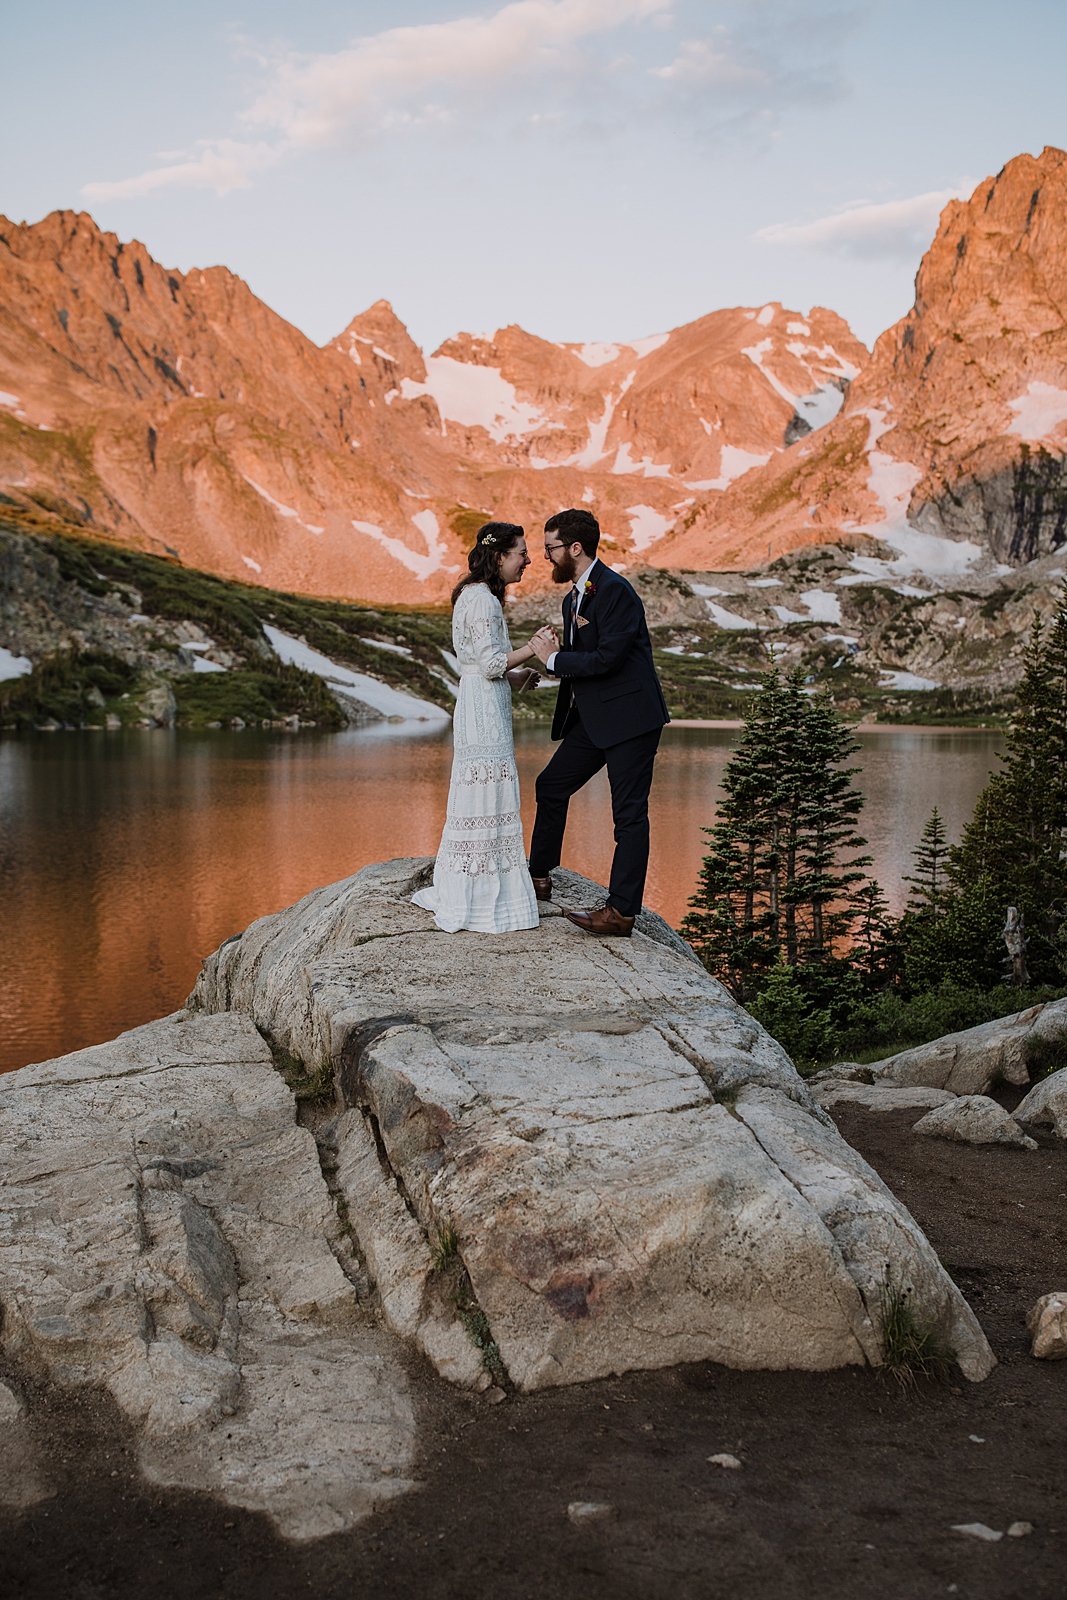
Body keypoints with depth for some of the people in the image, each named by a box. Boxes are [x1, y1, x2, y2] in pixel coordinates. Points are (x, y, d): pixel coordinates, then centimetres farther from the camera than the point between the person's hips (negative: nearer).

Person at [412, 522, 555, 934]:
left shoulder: (477, 595, 17)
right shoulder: (482, 599, -14)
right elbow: (490, 663, -19)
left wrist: (514, 677, 15)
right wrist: (533, 648, -13)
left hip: (482, 710, 11)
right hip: (484, 712, -11)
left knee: (476, 799, 14)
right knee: (486, 799, -6)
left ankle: (456, 896, 21)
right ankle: (480, 905, -1)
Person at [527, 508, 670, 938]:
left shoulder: (615, 591, -16)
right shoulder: (572, 598, 14)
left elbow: (607, 658, -23)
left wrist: (552, 658, -13)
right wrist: (541, 667, -1)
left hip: (629, 716, -10)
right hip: (593, 718, 10)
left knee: (629, 813, -5)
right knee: (551, 786, 15)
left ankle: (621, 912, -2)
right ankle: (539, 878, 30)